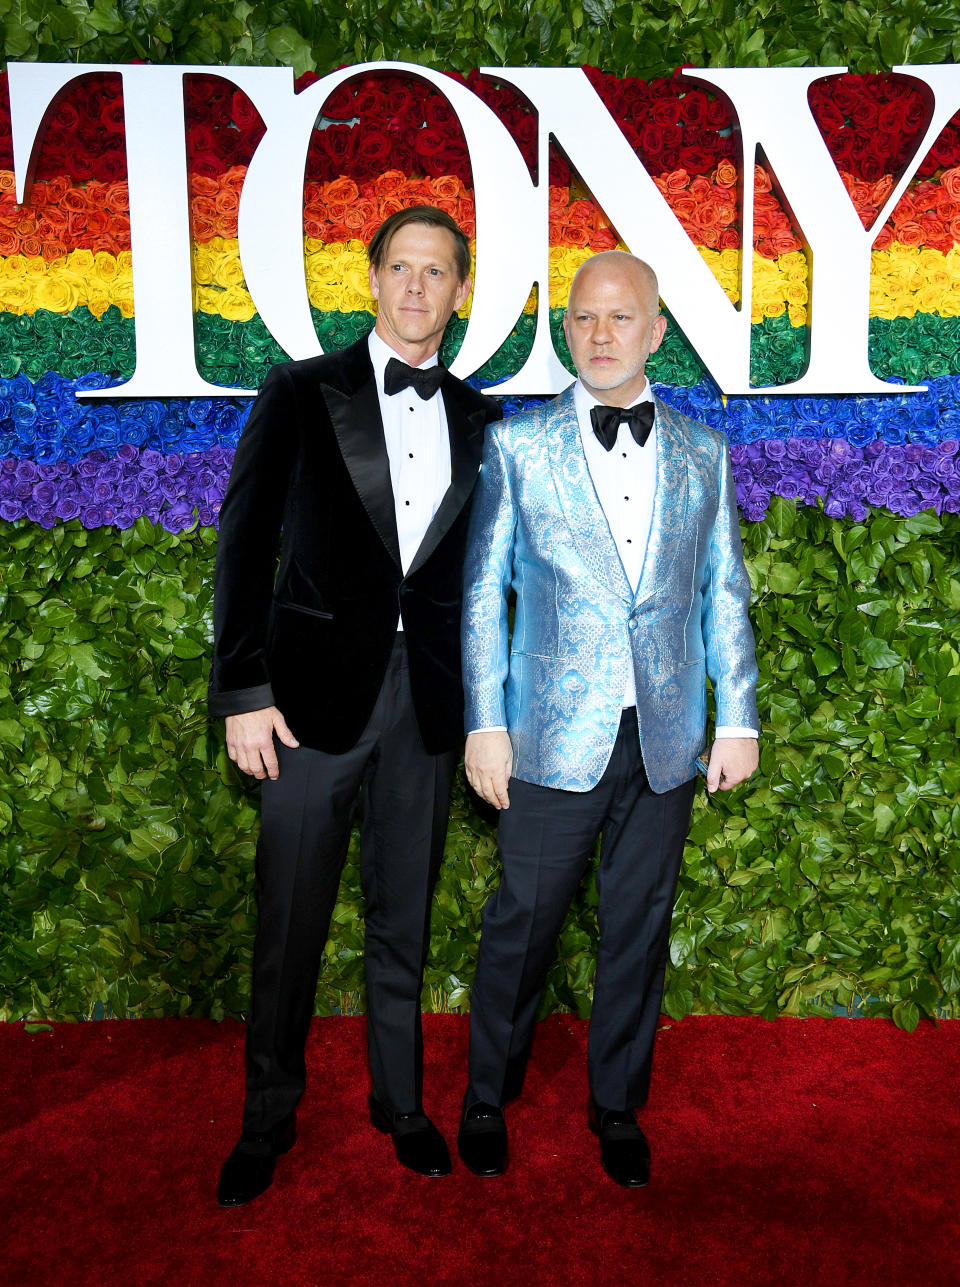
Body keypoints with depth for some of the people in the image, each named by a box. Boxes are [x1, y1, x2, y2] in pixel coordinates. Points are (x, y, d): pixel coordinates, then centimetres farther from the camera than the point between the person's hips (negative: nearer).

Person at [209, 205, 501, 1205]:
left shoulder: (478, 419, 9)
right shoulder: (301, 394, 1)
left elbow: (483, 564, 12)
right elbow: (245, 545, -2)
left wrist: (486, 702, 8)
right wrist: (243, 690, -8)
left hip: (427, 699, 3)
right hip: (317, 690, -2)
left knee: (404, 915, 14)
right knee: (290, 922, 7)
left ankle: (399, 1100, 34)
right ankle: (268, 1117, 28)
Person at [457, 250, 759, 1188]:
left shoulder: (702, 453, 8)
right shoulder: (517, 446, 1)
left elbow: (724, 594, 10)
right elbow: (482, 593, 0)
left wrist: (737, 719, 6)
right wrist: (484, 724, -5)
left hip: (667, 739, 3)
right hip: (553, 735, -2)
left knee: (639, 928, 13)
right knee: (522, 926, 6)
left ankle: (617, 1106, 33)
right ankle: (487, 1098, 30)